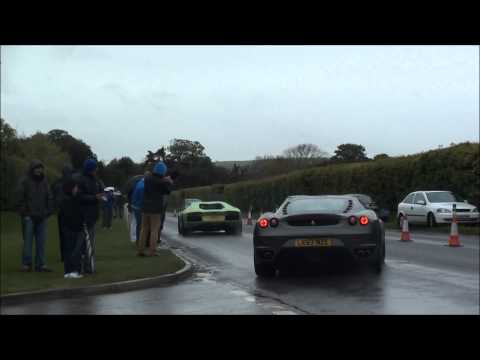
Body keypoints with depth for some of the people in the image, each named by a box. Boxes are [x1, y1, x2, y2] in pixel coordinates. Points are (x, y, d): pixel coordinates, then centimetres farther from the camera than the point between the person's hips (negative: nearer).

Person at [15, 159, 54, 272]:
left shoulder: (44, 181, 13)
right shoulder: (24, 181, -2)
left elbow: (49, 198, 16)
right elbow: (19, 198, -4)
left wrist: (49, 211, 7)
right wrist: (24, 213, -9)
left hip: (41, 217, 4)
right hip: (29, 217, -4)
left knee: (41, 242, 3)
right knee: (28, 241, -4)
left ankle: (40, 264, 7)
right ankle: (26, 264, 3)